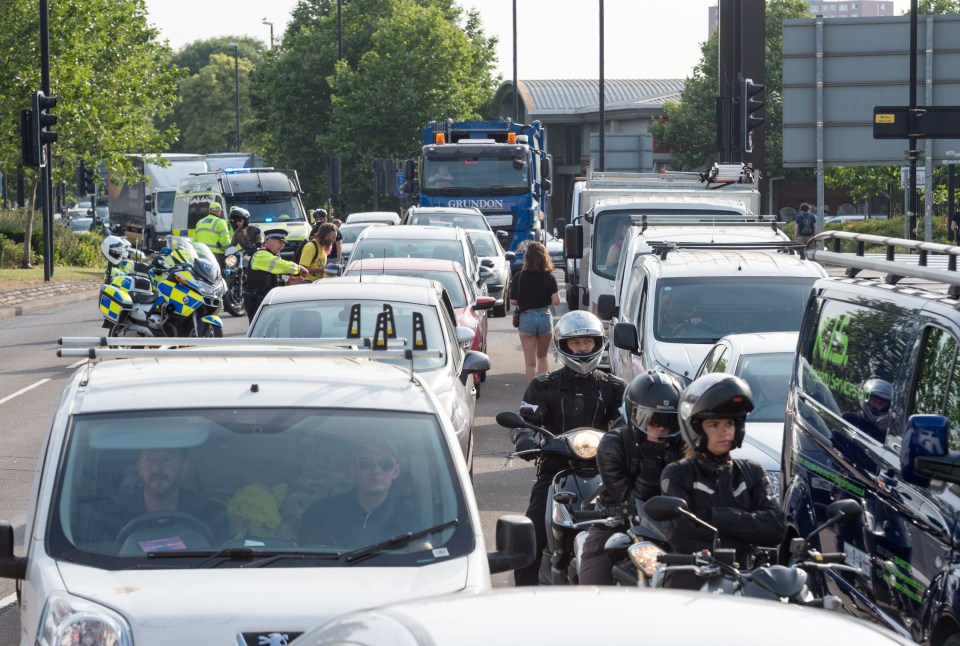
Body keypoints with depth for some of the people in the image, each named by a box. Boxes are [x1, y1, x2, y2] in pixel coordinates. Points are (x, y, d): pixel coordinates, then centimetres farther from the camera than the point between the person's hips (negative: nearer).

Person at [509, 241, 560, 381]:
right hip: (545, 317, 2)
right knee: (542, 357, 21)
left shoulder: (519, 277, -9)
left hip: (526, 318, -2)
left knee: (530, 362, 4)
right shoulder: (549, 277, -6)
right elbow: (556, 301, -9)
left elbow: (513, 301, -8)